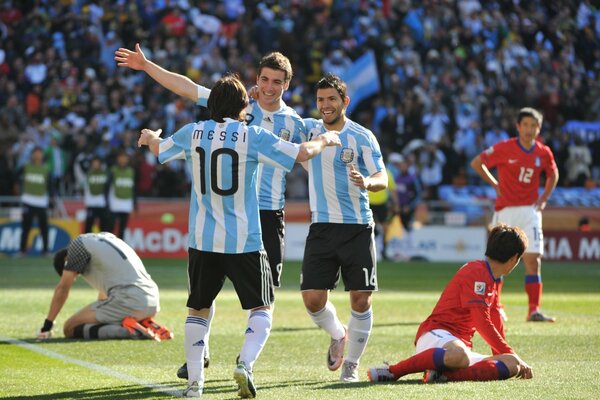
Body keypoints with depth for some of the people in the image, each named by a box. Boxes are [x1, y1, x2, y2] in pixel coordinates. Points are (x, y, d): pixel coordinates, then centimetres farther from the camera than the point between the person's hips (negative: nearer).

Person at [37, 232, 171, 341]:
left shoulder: (78, 244, 4)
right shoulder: (105, 237, 29)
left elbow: (62, 288, 5)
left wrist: (47, 326, 11)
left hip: (129, 300, -9)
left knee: (70, 329, -3)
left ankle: (126, 330, -15)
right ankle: (147, 325, 9)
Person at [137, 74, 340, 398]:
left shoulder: (192, 133, 3)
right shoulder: (252, 136, -7)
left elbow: (160, 148, 24)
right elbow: (301, 153, -7)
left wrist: (150, 137, 48)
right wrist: (325, 140, 15)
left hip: (202, 240, 3)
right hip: (244, 241, -3)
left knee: (198, 309, 14)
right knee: (262, 308, 8)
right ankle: (245, 363, -13)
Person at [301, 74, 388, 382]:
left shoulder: (362, 137, -3)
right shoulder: (309, 129, 6)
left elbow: (383, 179, -9)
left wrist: (367, 181, -31)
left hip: (357, 228, -2)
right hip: (321, 227, 2)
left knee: (361, 299, -4)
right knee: (312, 298, -5)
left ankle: (352, 363, 12)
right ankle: (338, 335, 26)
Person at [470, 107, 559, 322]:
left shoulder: (544, 153, 2)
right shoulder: (504, 148, -7)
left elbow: (553, 175, 21)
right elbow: (476, 163, 3)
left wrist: (544, 198, 9)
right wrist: (495, 184, -2)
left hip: (530, 210, 2)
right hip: (505, 210, -2)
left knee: (534, 260, -7)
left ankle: (534, 310, -9)